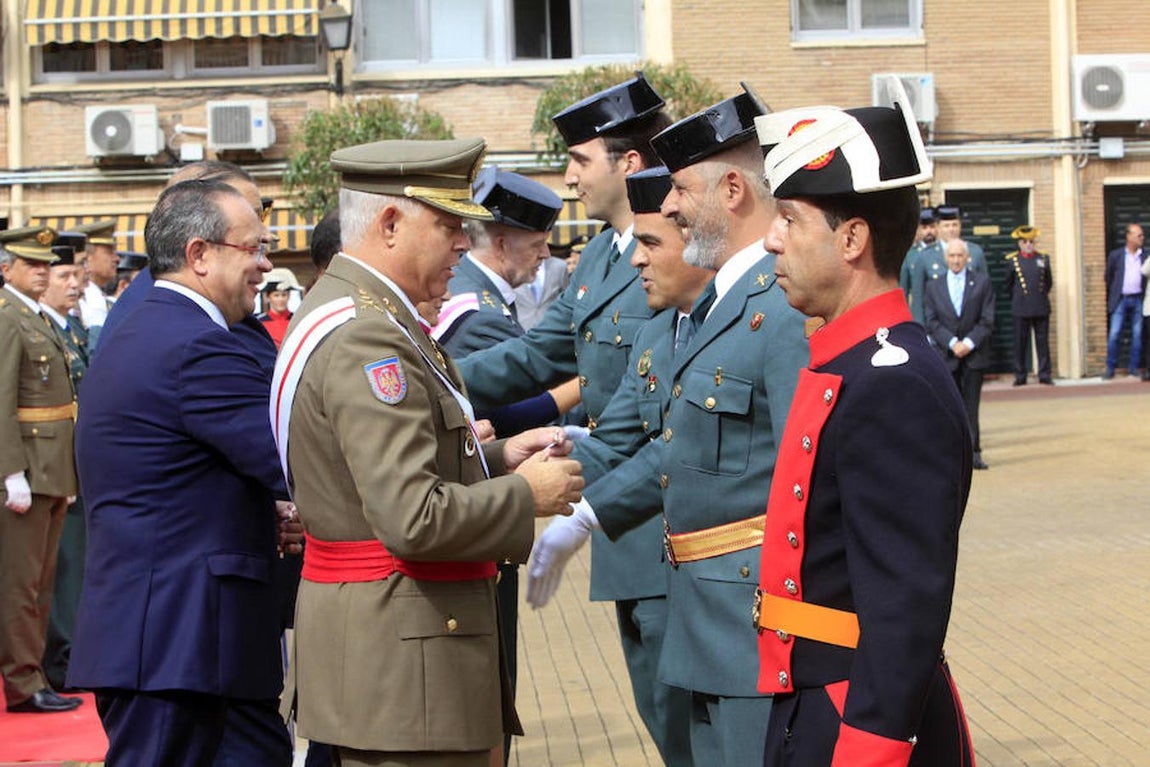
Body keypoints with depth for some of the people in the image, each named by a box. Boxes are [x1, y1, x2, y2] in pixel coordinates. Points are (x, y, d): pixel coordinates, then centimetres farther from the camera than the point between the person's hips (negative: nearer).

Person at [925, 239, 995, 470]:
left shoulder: (982, 283, 5)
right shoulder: (934, 287, 8)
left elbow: (987, 320, -1)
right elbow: (932, 322, 1)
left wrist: (969, 343, -13)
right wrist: (952, 343, -13)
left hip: (974, 354, -1)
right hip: (946, 355, 1)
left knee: (971, 405, -1)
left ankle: (973, 452, 1)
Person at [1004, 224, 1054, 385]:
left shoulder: (1043, 258, 7)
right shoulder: (1012, 260, 2)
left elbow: (1049, 282, 15)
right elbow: (1009, 285, 11)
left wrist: (1041, 295, 10)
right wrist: (1016, 299, 8)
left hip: (1041, 308, 2)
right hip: (1022, 309, -1)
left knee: (1043, 342, 4)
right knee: (1020, 343, 1)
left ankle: (1045, 375, 8)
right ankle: (1020, 376, 7)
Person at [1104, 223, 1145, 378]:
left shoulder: (1144, 257, 7)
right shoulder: (1115, 255, 3)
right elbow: (1108, 278, 8)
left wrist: (1145, 298, 0)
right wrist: (1109, 300, 8)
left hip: (1138, 300, 2)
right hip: (1120, 300, -2)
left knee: (1137, 335, 4)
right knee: (1114, 335, -5)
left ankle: (1133, 368, 12)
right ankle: (1110, 368, 0)